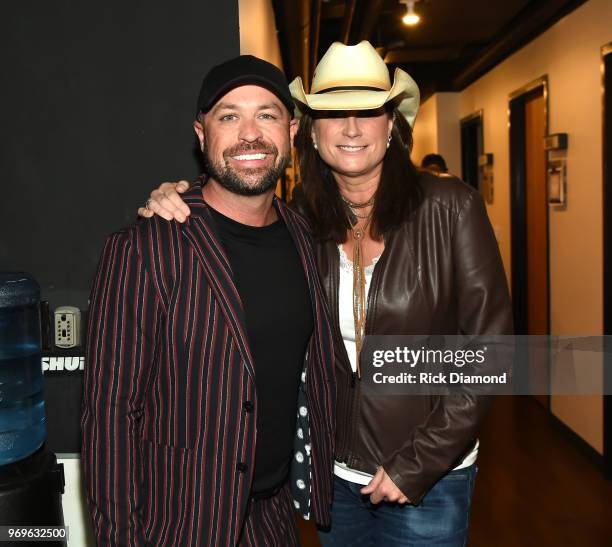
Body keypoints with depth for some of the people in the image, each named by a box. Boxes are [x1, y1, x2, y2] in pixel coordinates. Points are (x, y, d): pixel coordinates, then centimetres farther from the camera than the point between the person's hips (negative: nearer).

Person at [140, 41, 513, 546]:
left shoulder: (450, 208, -14)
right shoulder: (300, 218, -5)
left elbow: (489, 349, -12)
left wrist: (419, 465, -13)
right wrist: (171, 208, -17)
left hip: (429, 479, -2)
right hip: (332, 471, 3)